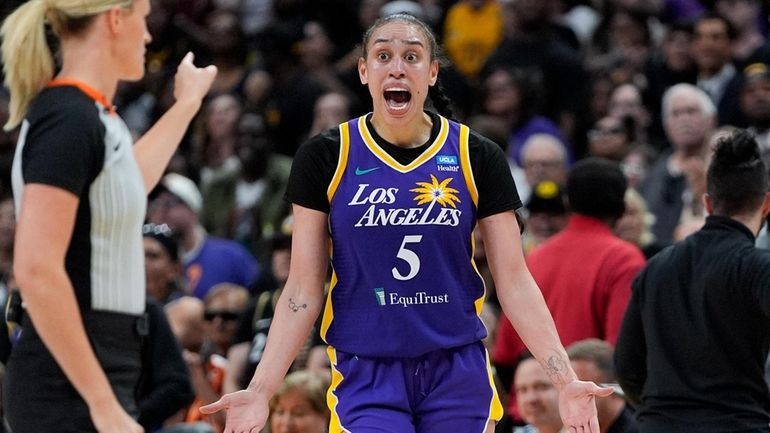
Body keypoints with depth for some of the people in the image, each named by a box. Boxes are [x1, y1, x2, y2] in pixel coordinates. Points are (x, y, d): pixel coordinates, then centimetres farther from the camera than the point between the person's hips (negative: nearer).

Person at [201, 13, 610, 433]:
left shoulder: (477, 158, 0)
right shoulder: (325, 158, -2)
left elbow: (515, 283, 1)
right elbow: (303, 290, 0)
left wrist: (565, 381, -8)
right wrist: (260, 390, -10)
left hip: (458, 378, 2)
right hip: (365, 378, -1)